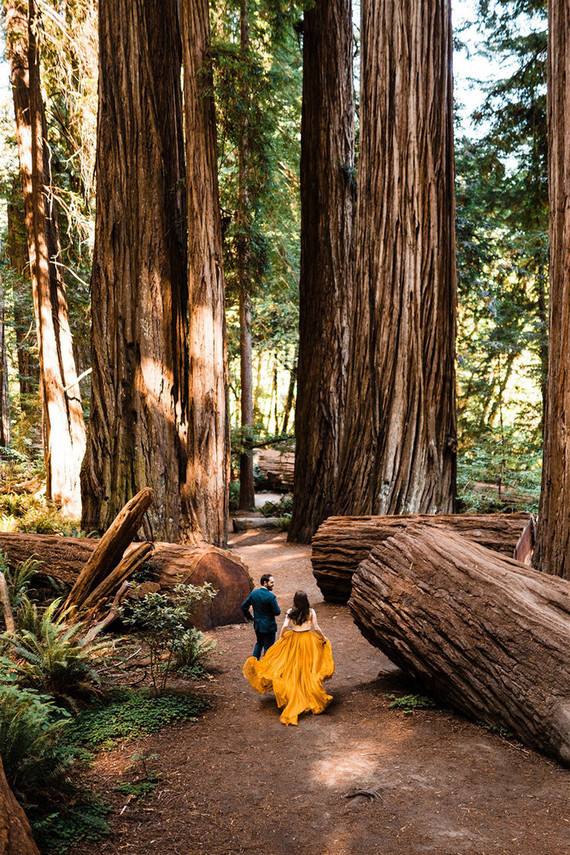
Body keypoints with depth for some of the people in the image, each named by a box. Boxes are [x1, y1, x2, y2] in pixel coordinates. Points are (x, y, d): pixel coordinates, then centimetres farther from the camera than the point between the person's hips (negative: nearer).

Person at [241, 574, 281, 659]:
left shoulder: (253, 593, -3)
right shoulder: (271, 596, -22)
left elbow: (244, 606, 4)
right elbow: (277, 612, -17)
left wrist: (250, 617, 15)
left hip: (257, 625, 6)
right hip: (268, 626, -6)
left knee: (259, 643, 26)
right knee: (268, 646, 8)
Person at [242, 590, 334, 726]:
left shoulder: (291, 612, -7)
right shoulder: (311, 612, -9)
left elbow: (285, 626, -11)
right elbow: (316, 628, -7)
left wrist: (280, 639, 3)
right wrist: (324, 637, 9)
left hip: (293, 641, 0)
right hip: (308, 640, 0)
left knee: (293, 669, 12)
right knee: (308, 668, 11)